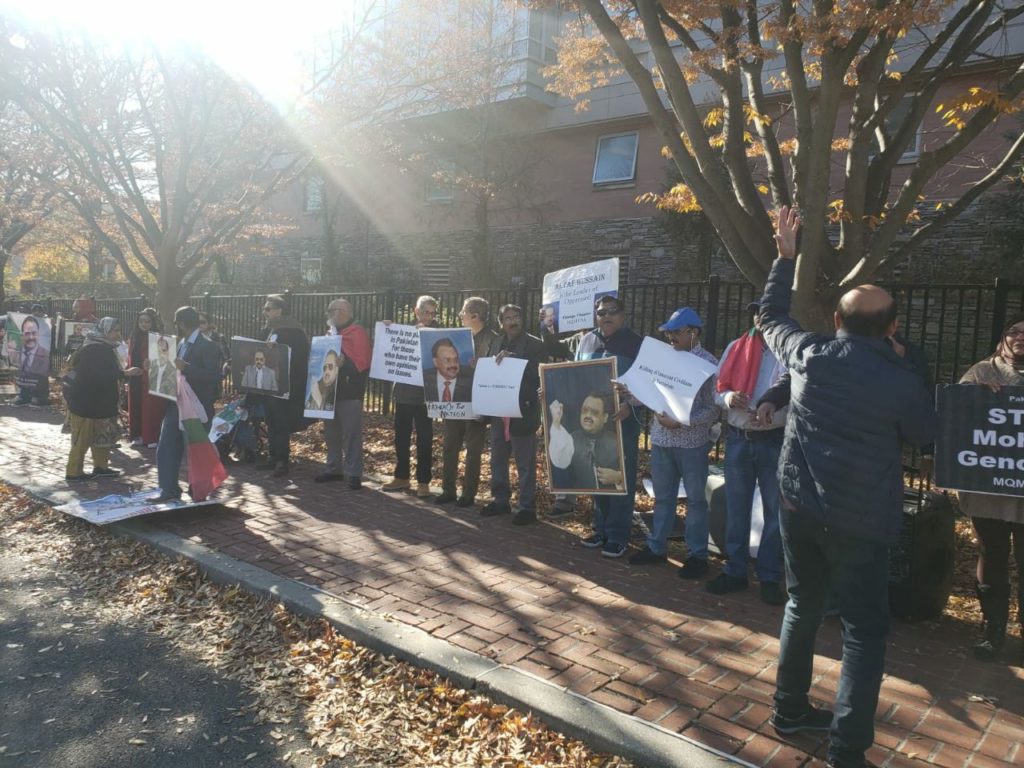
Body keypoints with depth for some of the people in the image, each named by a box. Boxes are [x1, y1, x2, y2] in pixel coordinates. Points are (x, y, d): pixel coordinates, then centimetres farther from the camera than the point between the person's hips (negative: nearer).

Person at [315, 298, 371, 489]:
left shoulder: (358, 333, -8)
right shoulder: (330, 333, 18)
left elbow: (362, 362, -17)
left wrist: (344, 363, -31)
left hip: (349, 393, -8)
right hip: (330, 391, 8)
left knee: (351, 434, -6)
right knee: (331, 432, 13)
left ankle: (353, 473, -2)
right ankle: (333, 468, 23)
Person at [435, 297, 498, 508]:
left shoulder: (492, 339, -9)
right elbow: (450, 362, 18)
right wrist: (445, 364, 0)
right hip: (454, 401, 6)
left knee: (473, 451, 5)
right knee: (449, 448, 9)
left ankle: (469, 493, 13)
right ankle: (448, 490, 18)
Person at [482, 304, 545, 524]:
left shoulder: (535, 344, -5)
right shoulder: (496, 343, 12)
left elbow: (538, 375, -15)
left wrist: (512, 358, -21)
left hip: (522, 411, -6)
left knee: (525, 463, 1)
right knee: (497, 460, 14)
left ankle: (527, 507, 9)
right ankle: (500, 500, 27)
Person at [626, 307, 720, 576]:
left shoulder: (708, 363, -6)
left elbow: (713, 410, -10)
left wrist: (680, 422, -20)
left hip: (692, 442, -4)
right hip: (661, 439, 5)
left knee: (695, 499, 8)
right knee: (662, 496, 15)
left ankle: (697, 555, 19)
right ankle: (656, 546, 27)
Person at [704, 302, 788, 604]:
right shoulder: (735, 348, 6)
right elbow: (717, 390, 9)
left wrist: (773, 411, -30)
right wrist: (728, 398, -13)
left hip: (775, 440, -3)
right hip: (737, 438, 4)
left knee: (775, 510, 8)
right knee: (736, 508, 13)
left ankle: (770, 576, 21)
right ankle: (735, 571, 26)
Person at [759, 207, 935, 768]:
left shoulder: (809, 355, -3)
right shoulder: (900, 380, -13)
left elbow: (771, 316, 16)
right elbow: (925, 435, 6)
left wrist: (786, 255, 23)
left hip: (800, 505, 5)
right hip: (861, 520, -4)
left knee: (802, 606, 20)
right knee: (864, 631, 6)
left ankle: (789, 710, 32)